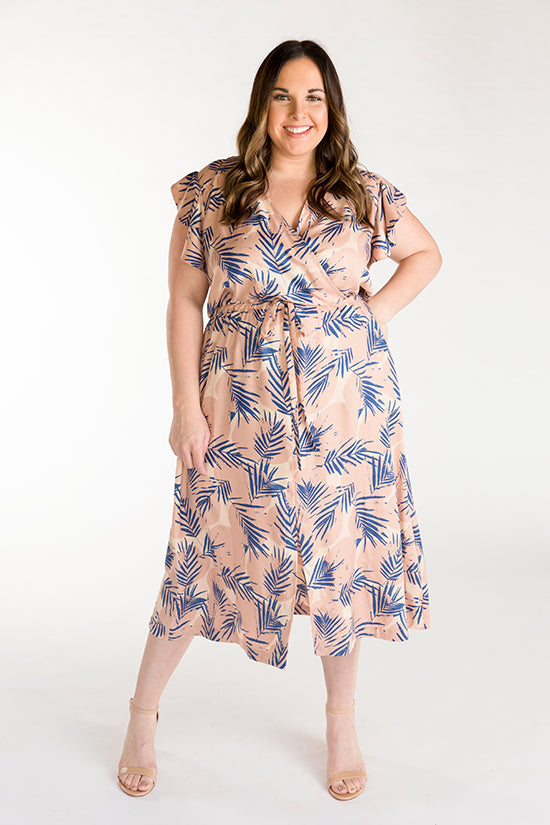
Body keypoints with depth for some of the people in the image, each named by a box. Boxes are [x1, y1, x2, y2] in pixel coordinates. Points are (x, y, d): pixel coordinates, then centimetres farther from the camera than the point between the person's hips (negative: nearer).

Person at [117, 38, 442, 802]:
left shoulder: (364, 194, 3)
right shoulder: (212, 193, -1)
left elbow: (426, 255, 18)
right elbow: (184, 303, -1)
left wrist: (371, 315, 3)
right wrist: (188, 409, -7)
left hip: (348, 408, 2)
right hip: (242, 409, -1)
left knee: (347, 556, 9)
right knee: (209, 556, 5)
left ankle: (342, 723, 31)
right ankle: (143, 715, 27)